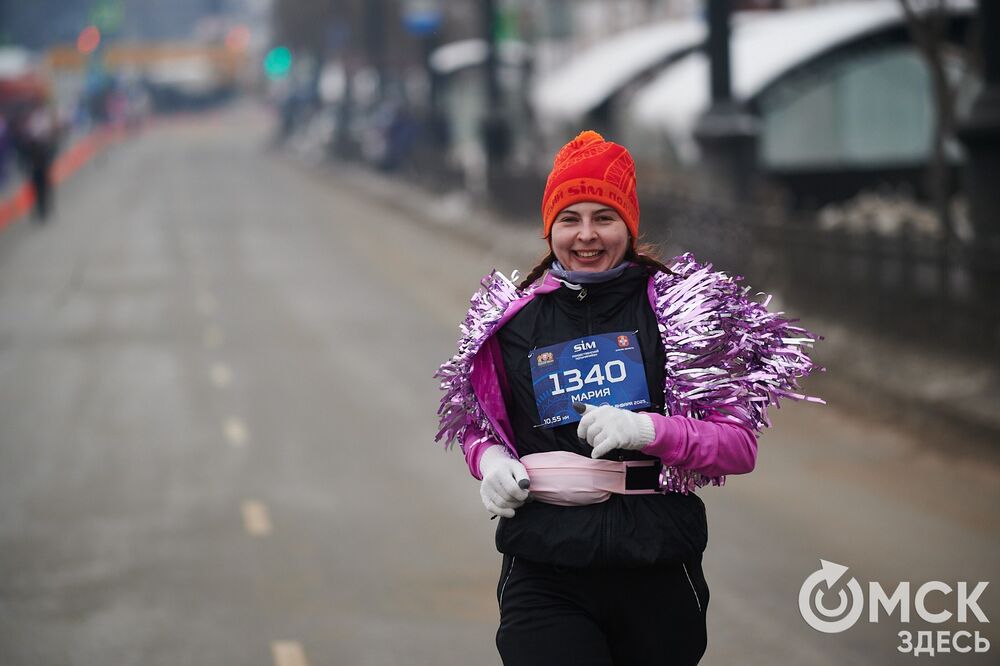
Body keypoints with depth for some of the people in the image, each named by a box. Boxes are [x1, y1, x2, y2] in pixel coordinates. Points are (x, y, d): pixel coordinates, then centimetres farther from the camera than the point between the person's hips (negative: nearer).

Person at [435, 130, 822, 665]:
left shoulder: (681, 307, 0)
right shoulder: (510, 321, 7)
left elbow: (740, 446, -3)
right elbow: (477, 425, 22)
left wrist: (646, 429, -19)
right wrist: (491, 461, -2)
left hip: (660, 575, 0)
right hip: (543, 577, 1)